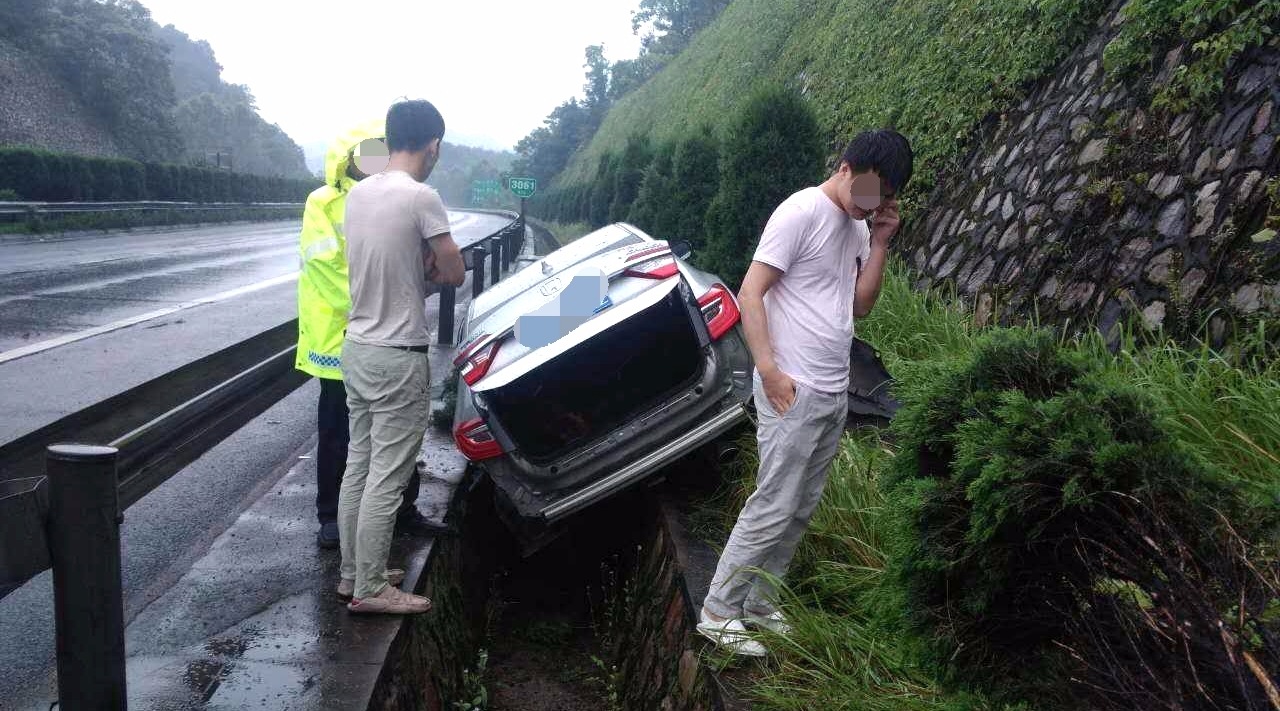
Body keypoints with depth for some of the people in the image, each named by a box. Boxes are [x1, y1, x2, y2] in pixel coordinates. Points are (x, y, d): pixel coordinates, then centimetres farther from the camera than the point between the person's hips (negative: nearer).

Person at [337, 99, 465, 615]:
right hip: (398, 358, -8)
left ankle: (352, 573, 27)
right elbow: (454, 275, -10)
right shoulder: (421, 198, -16)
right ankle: (370, 590, 10)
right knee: (386, 479, 1)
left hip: (356, 348, 8)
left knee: (358, 466, 16)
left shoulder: (357, 193, 7)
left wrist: (420, 265, 2)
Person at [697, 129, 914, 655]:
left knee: (801, 509, 11)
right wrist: (769, 371, -20)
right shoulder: (802, 212, -12)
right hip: (793, 393, -8)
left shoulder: (858, 224, 13)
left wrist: (880, 242, 2)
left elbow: (859, 306, 12)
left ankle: (759, 603, 24)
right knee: (773, 508, -5)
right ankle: (718, 612, 7)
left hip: (834, 393, 8)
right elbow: (749, 295, -15)